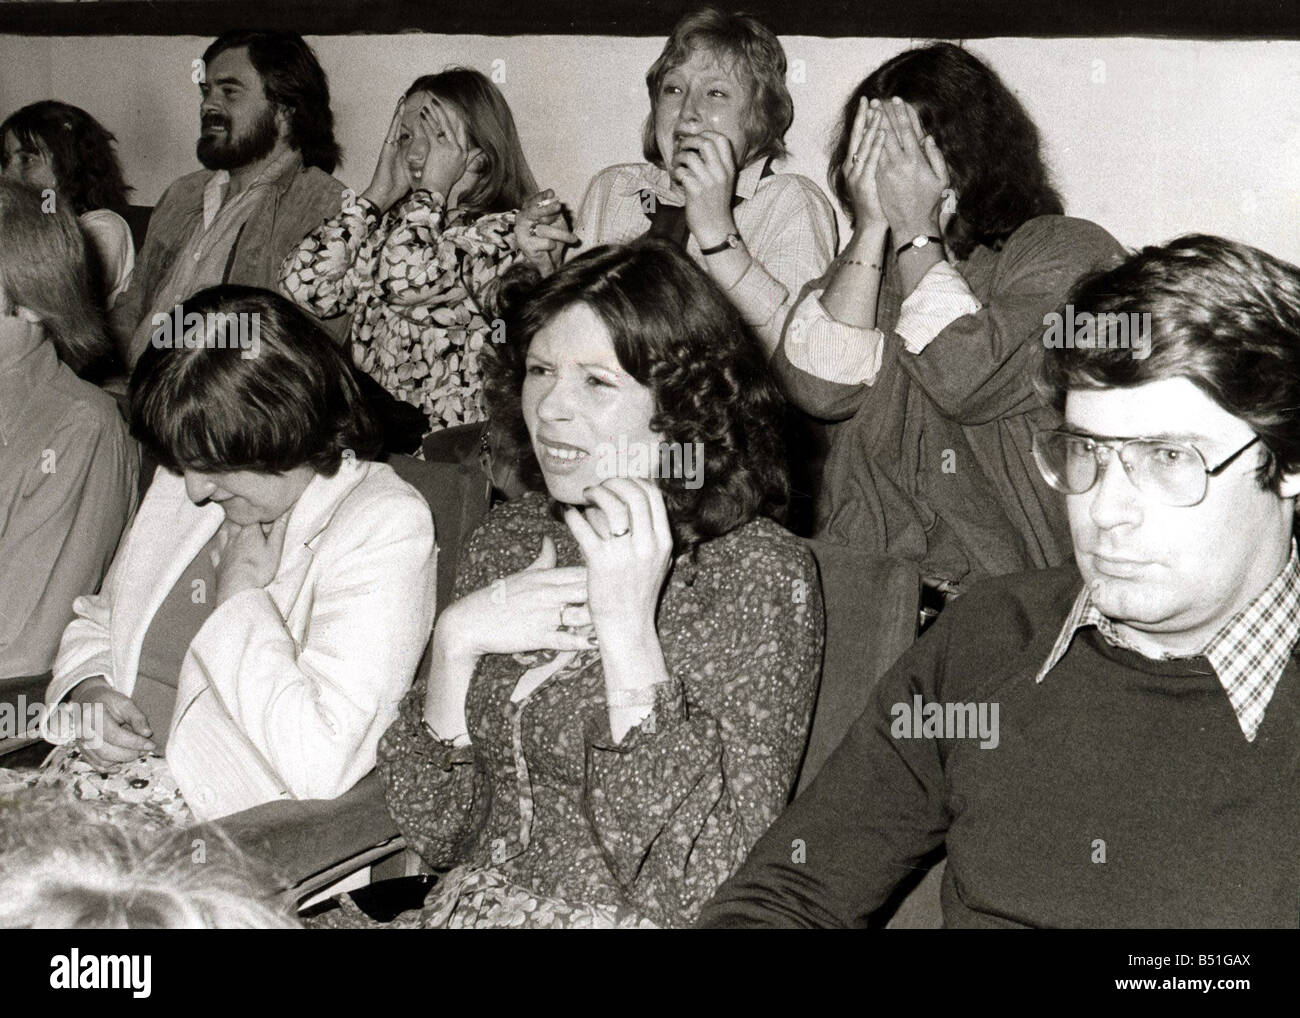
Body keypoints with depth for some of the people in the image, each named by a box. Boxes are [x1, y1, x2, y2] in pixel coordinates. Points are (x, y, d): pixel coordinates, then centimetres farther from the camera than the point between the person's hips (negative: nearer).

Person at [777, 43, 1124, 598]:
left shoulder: (1067, 252, 3)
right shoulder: (866, 259, 17)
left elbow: (966, 379, -15)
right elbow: (818, 387, -3)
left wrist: (915, 229, -4)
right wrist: (873, 227, -2)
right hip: (869, 583, 4)